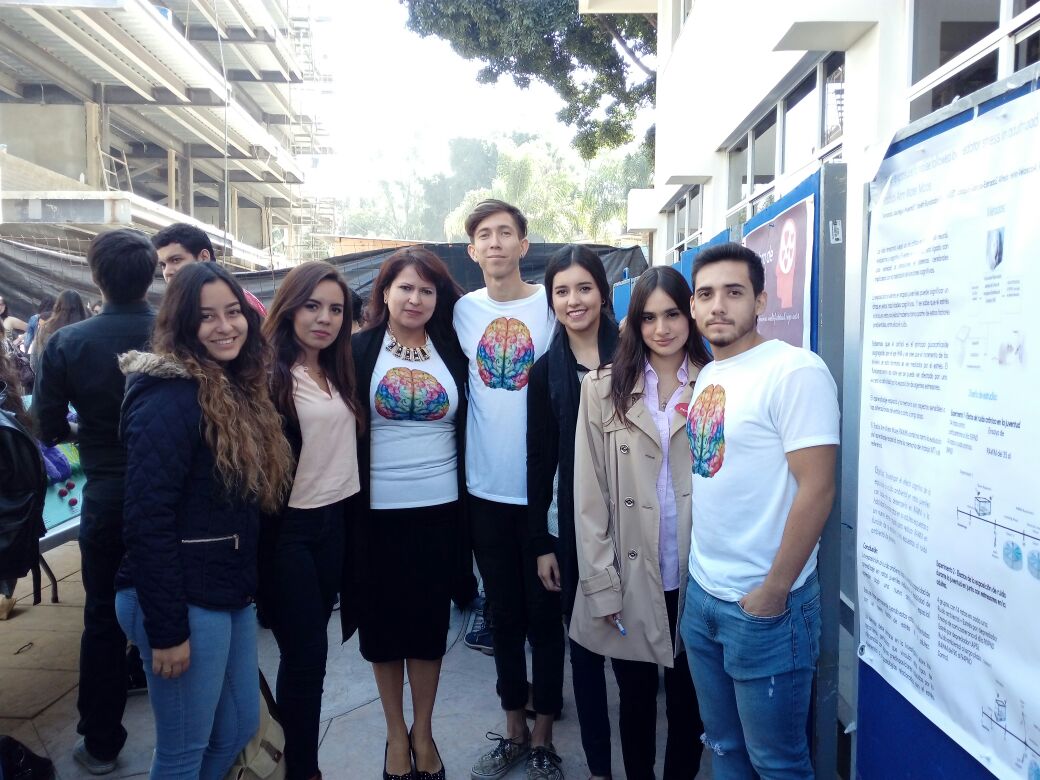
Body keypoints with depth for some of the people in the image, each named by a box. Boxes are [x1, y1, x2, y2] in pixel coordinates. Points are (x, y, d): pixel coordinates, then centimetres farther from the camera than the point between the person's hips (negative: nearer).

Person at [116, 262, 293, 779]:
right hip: (184, 600, -9)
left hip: (232, 592, 9)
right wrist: (167, 629, -21)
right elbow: (147, 518, -22)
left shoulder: (239, 389, 10)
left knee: (240, 727, 20)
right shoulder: (170, 395, -18)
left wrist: (250, 587, 13)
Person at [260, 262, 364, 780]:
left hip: (333, 521, 6)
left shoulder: (338, 372, 9)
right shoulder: (270, 373, -13)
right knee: (307, 653, 2)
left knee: (308, 650, 14)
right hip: (287, 528, -6)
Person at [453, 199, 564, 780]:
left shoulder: (550, 305, -3)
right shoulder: (463, 311, 5)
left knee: (544, 612, 8)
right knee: (503, 612, 14)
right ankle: (514, 726, 32)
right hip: (486, 489, 3)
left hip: (544, 487, -3)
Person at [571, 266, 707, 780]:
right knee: (636, 697, 15)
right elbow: (589, 492, -4)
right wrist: (601, 582, -8)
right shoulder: (603, 388, -2)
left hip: (697, 575, 1)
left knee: (688, 696, 16)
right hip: (630, 577, 0)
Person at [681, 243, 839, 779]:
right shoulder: (706, 377, 8)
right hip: (701, 594, 7)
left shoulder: (794, 371, -16)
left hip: (764, 604, -7)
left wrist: (772, 593, -17)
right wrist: (701, 575, 8)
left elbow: (817, 489, -20)